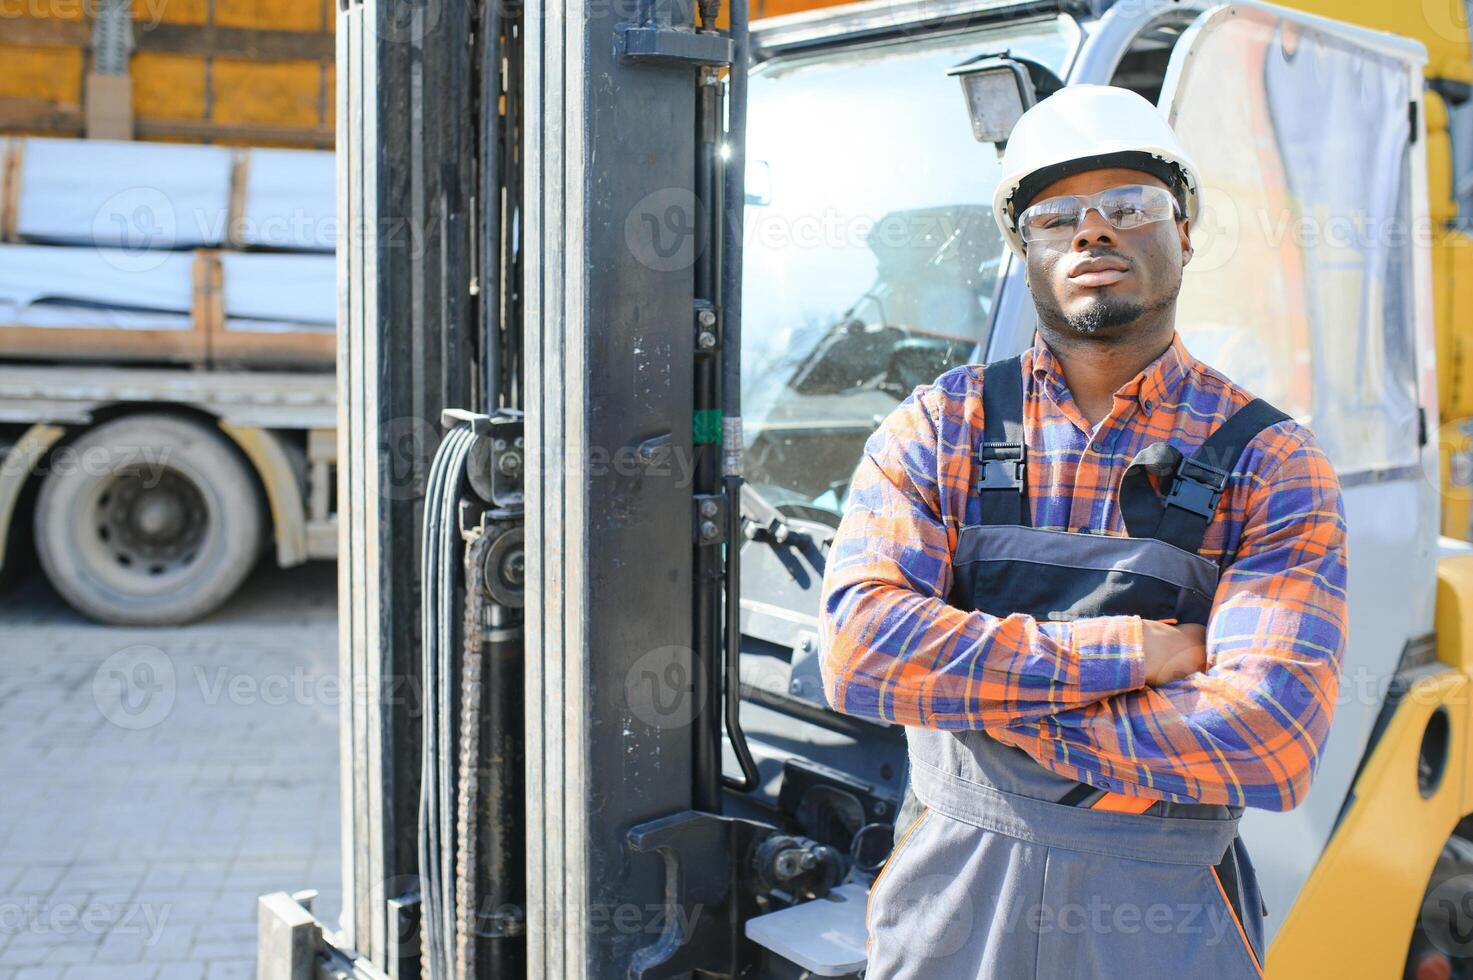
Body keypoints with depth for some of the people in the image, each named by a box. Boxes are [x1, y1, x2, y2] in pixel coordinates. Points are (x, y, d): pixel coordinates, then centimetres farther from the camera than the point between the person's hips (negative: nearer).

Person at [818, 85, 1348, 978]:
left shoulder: (1273, 467, -6)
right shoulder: (937, 431, -2)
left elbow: (1273, 741, -18)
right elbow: (859, 650, -17)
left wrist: (977, 694, -16)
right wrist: (1129, 650, -19)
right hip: (950, 904, 1)